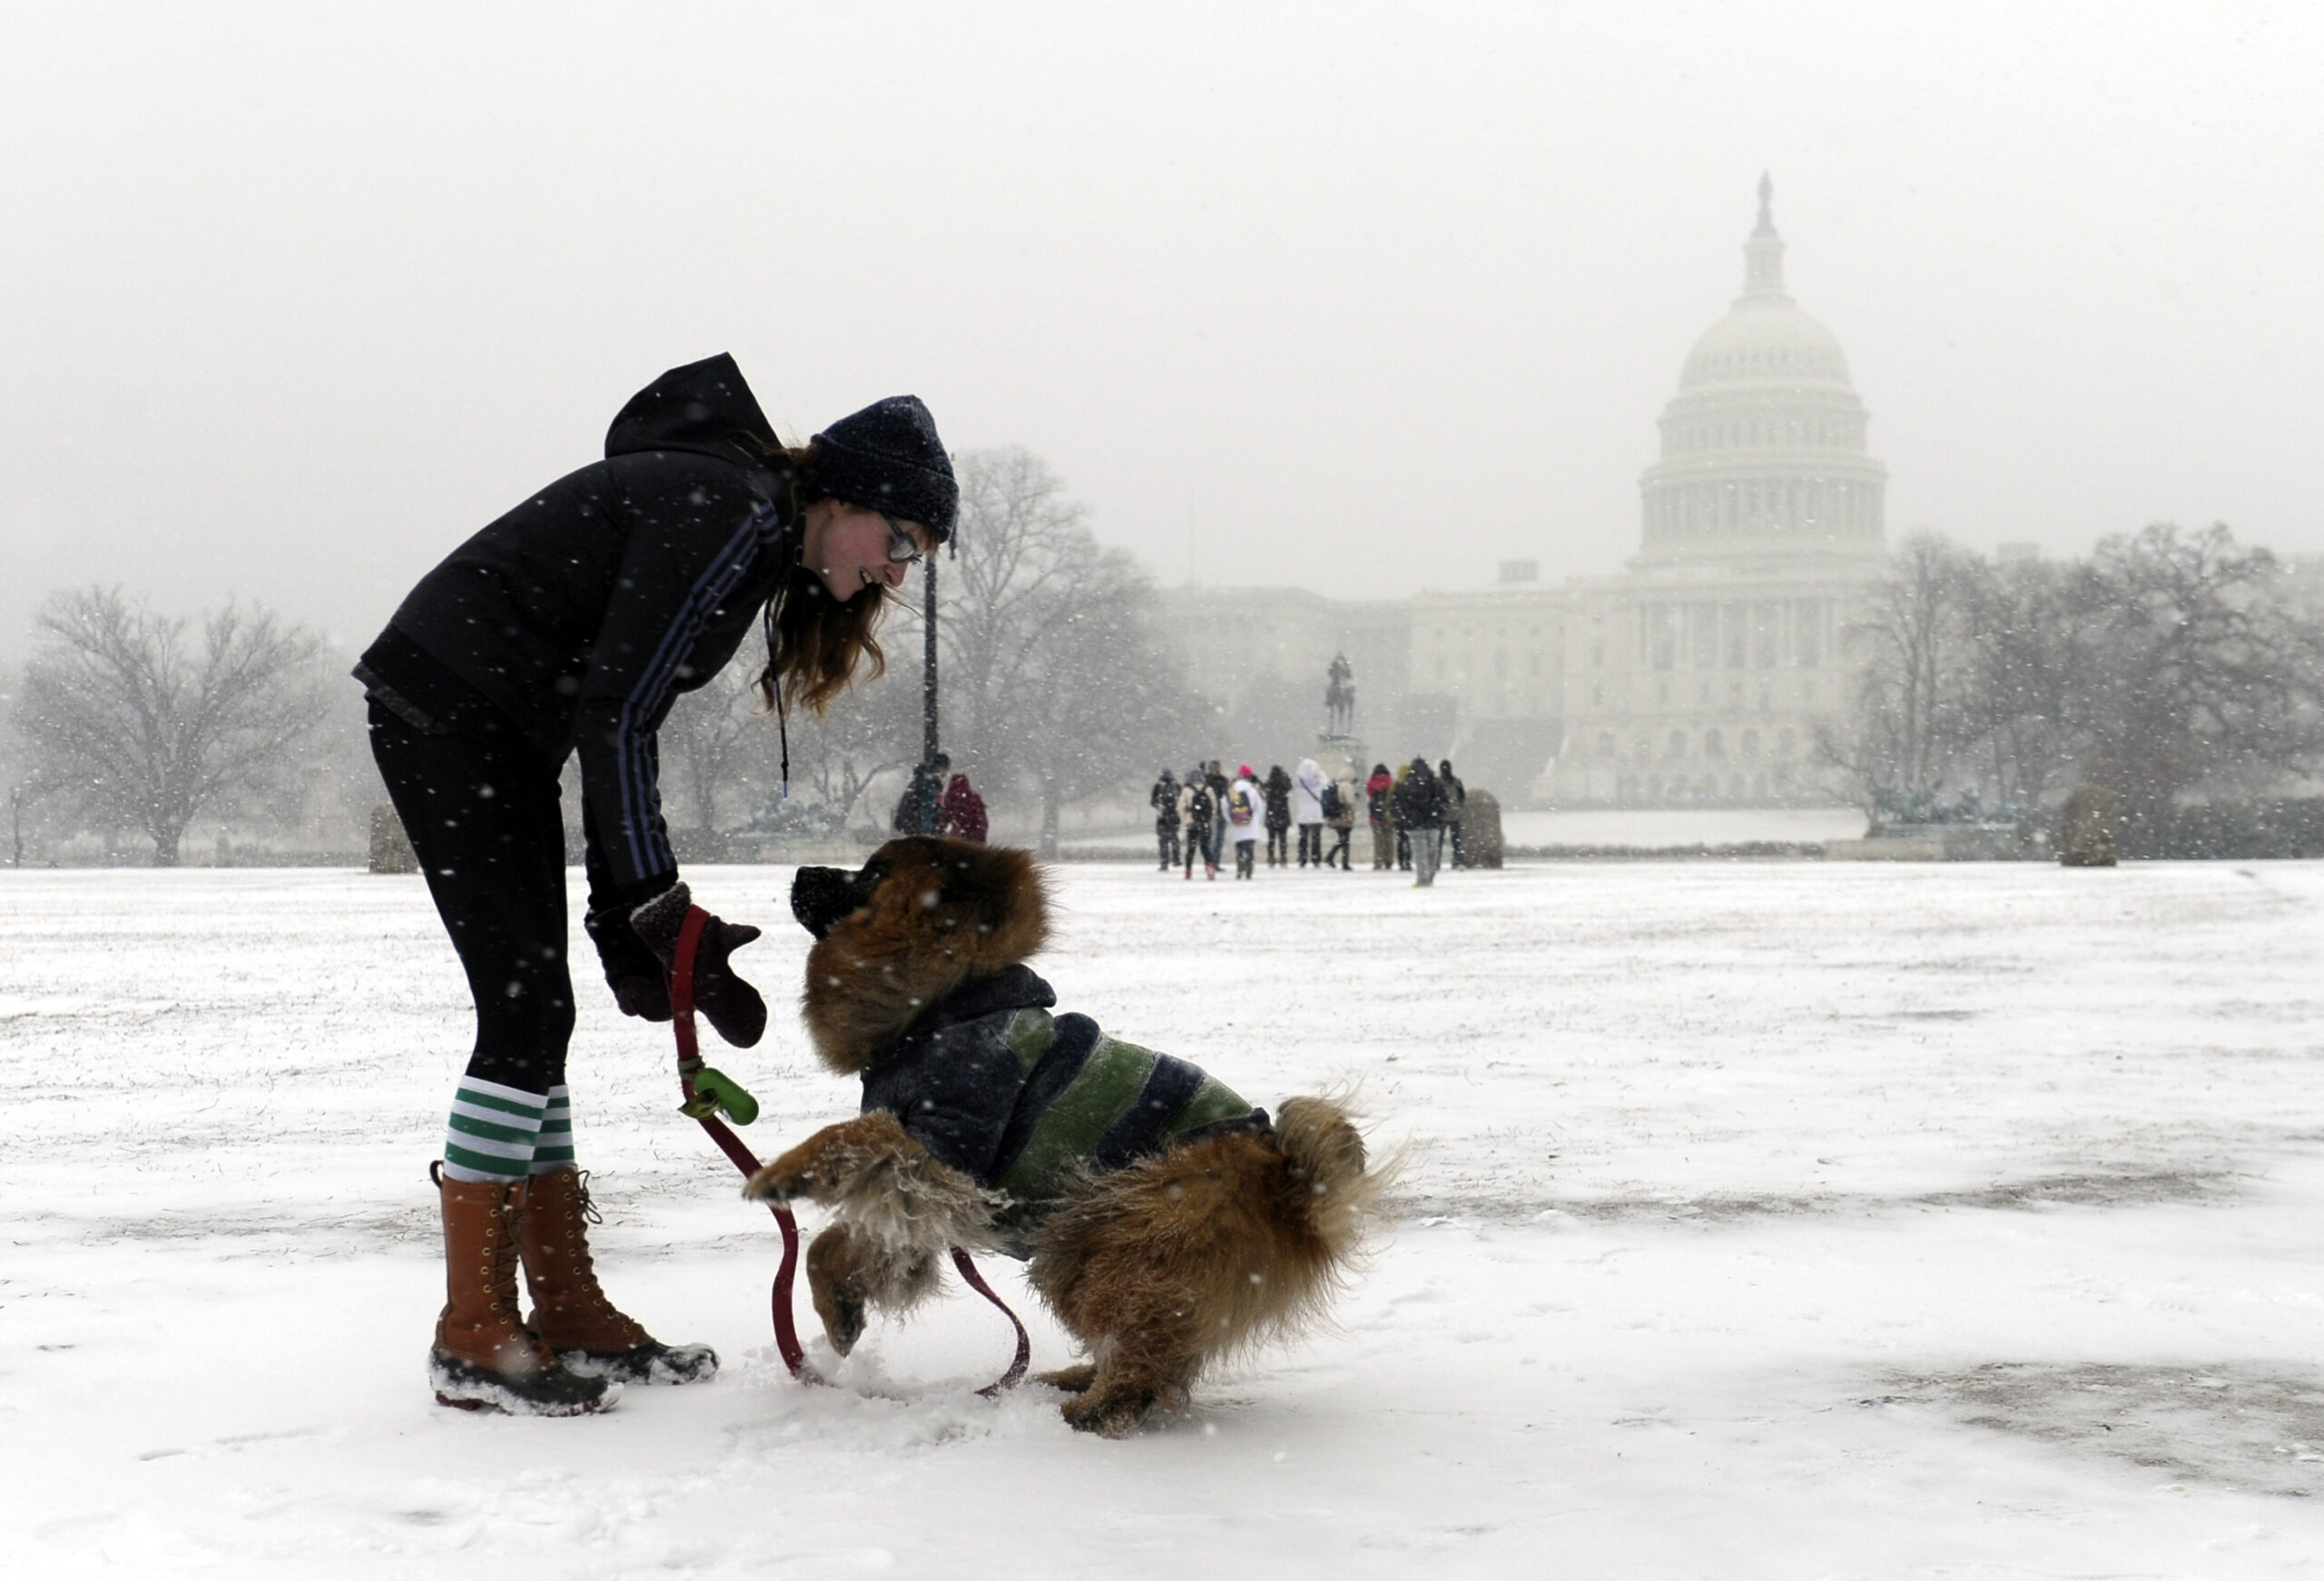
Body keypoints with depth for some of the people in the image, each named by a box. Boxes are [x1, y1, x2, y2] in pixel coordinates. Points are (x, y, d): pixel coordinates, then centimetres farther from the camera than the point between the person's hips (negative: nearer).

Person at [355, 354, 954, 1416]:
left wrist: (625, 913, 7)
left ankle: (570, 1316, 15)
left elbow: (617, 711, 12)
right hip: (446, 714, -10)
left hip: (501, 731, 10)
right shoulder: (729, 513, -17)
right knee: (527, 1009, -11)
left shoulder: (760, 540, 13)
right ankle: (471, 1340, -6)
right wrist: (660, 910, -23)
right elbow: (615, 713, -23)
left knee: (535, 1015, 10)